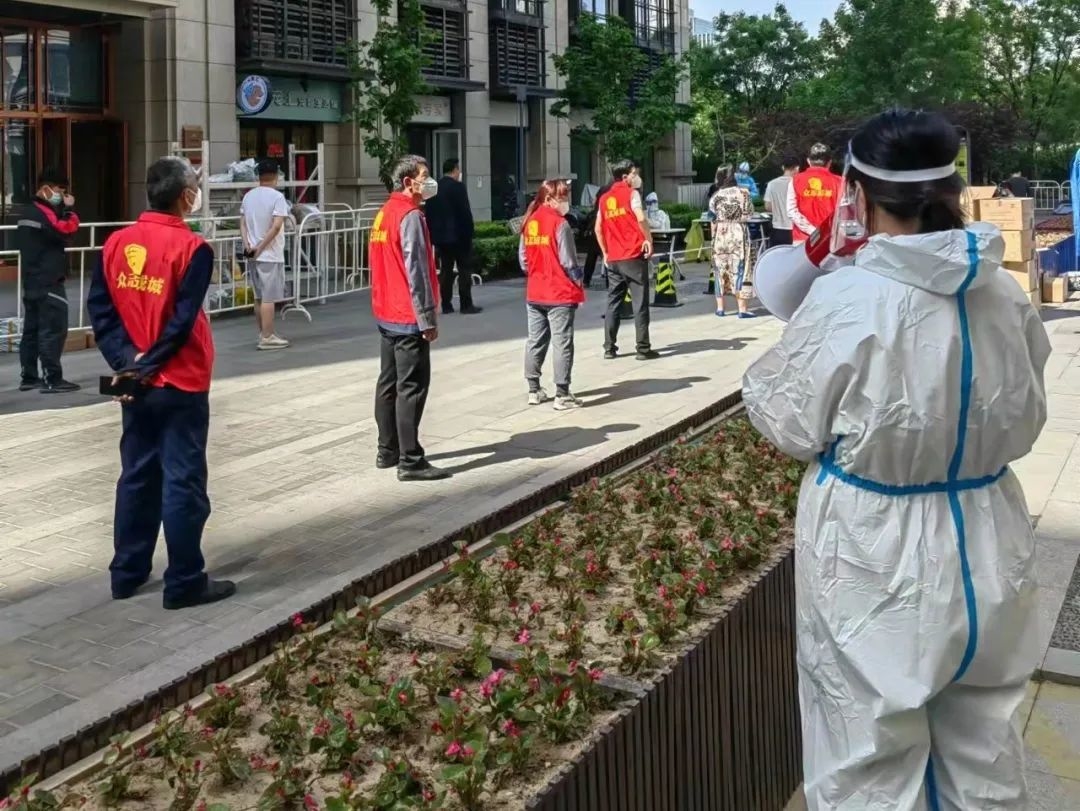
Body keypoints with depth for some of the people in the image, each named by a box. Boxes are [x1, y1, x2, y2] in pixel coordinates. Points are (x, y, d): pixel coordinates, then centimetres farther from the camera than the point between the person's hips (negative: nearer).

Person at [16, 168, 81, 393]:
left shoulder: (27, 212, 17)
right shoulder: (43, 212, -13)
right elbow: (65, 232, -20)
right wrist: (69, 210, -9)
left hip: (31, 282, 10)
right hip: (49, 284, -10)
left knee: (32, 329, 11)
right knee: (53, 330, -8)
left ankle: (29, 377, 14)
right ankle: (52, 379, -9)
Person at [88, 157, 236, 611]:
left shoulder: (117, 242, 5)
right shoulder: (192, 248, -13)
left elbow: (100, 308, 0)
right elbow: (182, 320, -17)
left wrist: (125, 359, -5)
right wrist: (148, 364, -9)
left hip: (134, 383, 6)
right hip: (180, 385, -6)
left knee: (137, 476, 16)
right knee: (183, 482, 1)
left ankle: (127, 574, 23)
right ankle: (184, 583, 8)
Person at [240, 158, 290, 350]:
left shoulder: (248, 196, 9)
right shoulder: (277, 197, -12)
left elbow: (243, 223, 8)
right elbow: (276, 226, -19)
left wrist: (247, 244, -2)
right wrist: (260, 247, -14)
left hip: (252, 255, 7)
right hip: (270, 255, -7)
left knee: (259, 297, 15)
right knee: (269, 298, -3)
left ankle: (264, 334, 23)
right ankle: (267, 337, -1)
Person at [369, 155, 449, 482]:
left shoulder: (384, 214, 13)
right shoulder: (410, 216, -15)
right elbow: (416, 272, -19)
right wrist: (428, 318, -18)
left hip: (387, 315, 10)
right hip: (409, 318, -10)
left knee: (388, 384, 14)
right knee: (411, 388, -8)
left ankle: (387, 451, 21)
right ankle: (410, 461, -7)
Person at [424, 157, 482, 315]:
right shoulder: (458, 187, -12)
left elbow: (428, 212, 11)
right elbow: (465, 212, -14)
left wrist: (433, 233, 15)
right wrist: (469, 231, -6)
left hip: (440, 235, 6)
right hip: (458, 234, -6)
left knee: (445, 270, 8)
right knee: (464, 270, -1)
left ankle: (446, 305, 7)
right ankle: (466, 305, -2)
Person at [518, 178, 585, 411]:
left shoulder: (529, 222, 5)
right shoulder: (560, 223, -15)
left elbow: (523, 259, 8)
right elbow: (568, 262, -14)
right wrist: (579, 280, 1)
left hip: (534, 294, 7)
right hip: (560, 294, -7)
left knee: (535, 341, 14)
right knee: (562, 343, -1)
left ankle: (534, 391, 21)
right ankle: (562, 395, -1)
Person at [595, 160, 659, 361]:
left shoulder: (604, 198, 13)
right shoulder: (631, 193, -4)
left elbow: (598, 228, 11)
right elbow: (641, 219, -18)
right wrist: (649, 240, -7)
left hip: (613, 259, 6)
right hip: (634, 256, -6)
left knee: (613, 303, 11)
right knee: (640, 303, -2)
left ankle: (609, 348, 11)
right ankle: (643, 348, -2)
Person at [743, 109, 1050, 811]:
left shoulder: (847, 302, -20)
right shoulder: (1006, 296, -3)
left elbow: (792, 427, -8)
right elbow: (1025, 422, 11)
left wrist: (773, 365, 10)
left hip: (877, 562, -5)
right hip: (986, 550, 5)